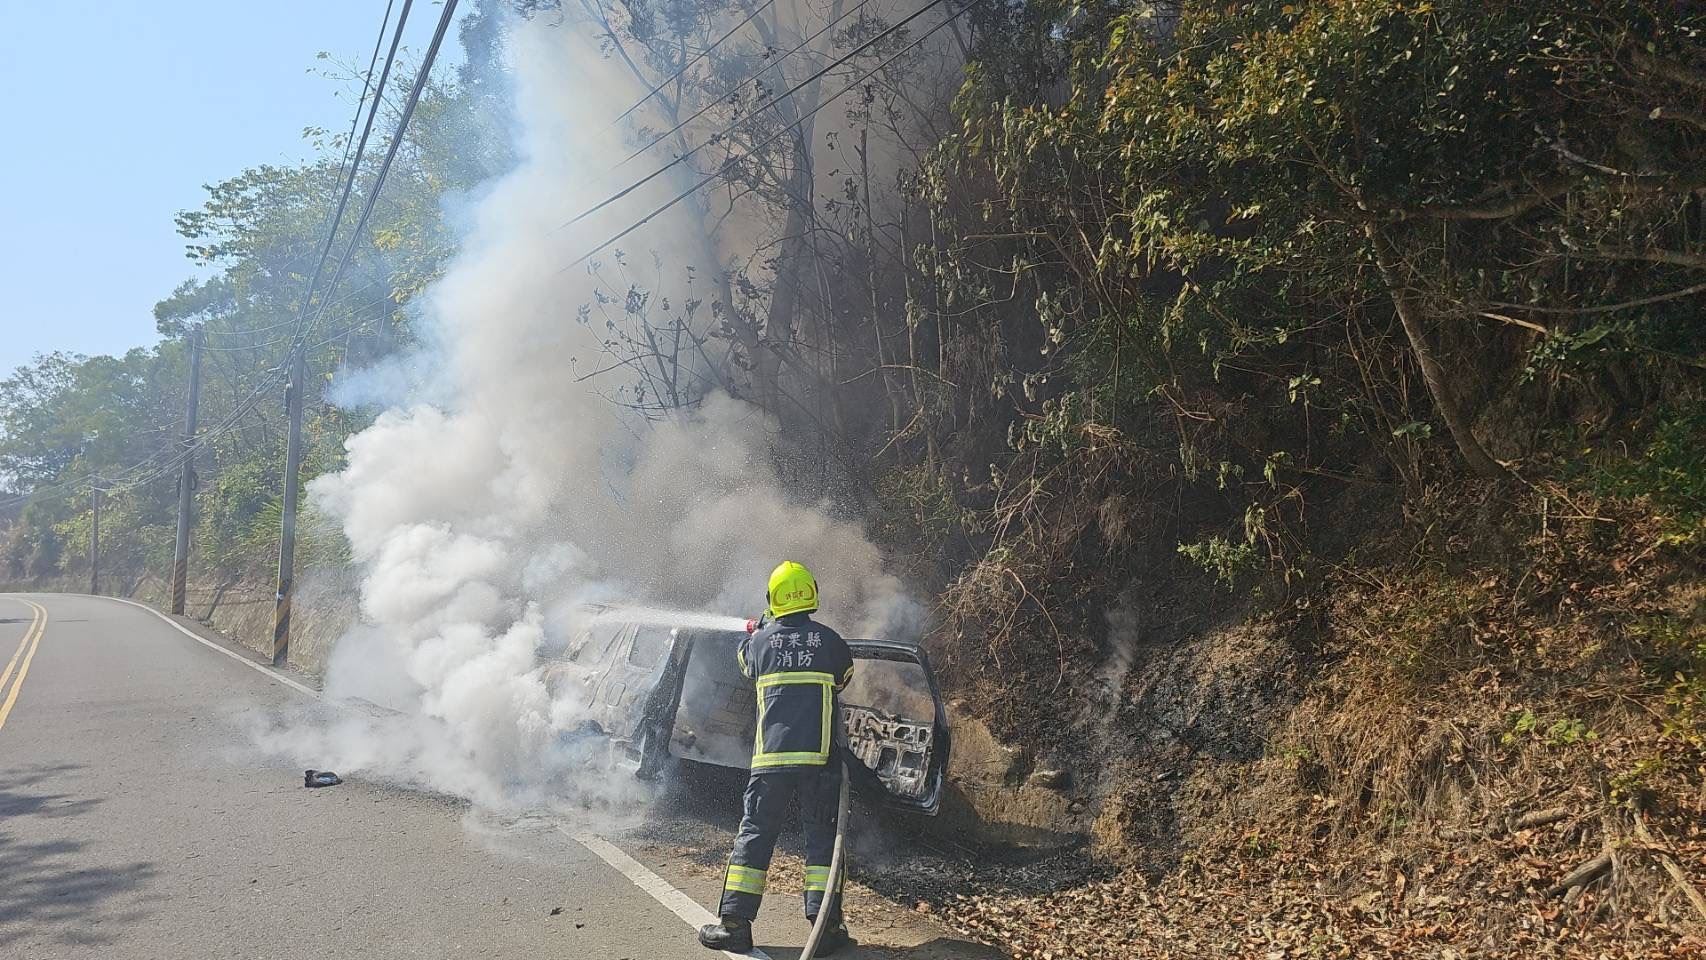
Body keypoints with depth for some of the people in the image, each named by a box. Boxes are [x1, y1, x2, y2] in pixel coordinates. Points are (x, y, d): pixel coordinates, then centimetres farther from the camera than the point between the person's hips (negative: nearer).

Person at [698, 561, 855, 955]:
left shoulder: (760, 641, 3)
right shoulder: (828, 639, 1)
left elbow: (743, 661, 26)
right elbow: (845, 675, 18)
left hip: (770, 756, 1)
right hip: (819, 755, -1)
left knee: (754, 834, 8)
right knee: (822, 836, 7)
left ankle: (734, 923, 8)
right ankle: (826, 926, 5)